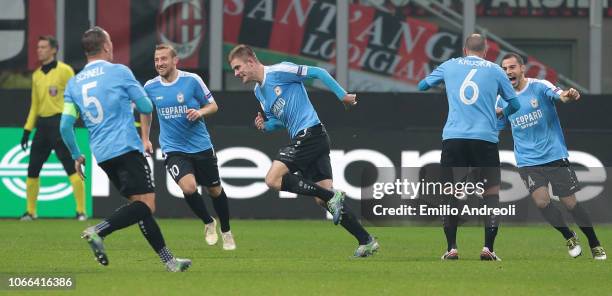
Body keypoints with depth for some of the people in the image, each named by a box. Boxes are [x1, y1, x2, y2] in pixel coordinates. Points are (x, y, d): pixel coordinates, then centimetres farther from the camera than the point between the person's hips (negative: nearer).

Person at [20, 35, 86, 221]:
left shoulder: (64, 71, -5)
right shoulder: (37, 75, 15)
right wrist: (27, 130, 15)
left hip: (59, 122, -7)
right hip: (42, 125, 7)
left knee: (71, 168, -11)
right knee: (32, 169, 5)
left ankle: (81, 211, -8)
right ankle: (30, 211, 15)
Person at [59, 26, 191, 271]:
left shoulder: (73, 83, 10)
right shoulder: (119, 72, -3)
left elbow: (66, 125, 6)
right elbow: (147, 107, 3)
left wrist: (76, 156, 19)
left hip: (102, 155, 7)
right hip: (126, 149, -7)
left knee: (139, 204, 11)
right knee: (146, 204, -11)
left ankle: (168, 260, 8)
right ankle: (98, 231, -28)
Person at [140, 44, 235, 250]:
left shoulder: (192, 80, -9)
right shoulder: (150, 87, -3)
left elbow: (212, 106, 0)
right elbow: (146, 111, 17)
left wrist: (200, 112, -21)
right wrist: (145, 139, 12)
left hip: (201, 147, 0)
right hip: (173, 150, 0)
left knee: (215, 190, 11)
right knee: (188, 187, -23)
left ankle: (226, 232, 36)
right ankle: (208, 223, 5)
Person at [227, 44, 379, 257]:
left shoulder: (278, 72, -9)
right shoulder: (258, 92, 18)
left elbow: (318, 73, -9)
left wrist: (342, 95, -10)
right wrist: (264, 125, 5)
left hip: (310, 133, -9)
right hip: (302, 139, 9)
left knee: (273, 180, -16)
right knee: (323, 199, 3)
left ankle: (332, 196, -16)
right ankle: (366, 241, 5)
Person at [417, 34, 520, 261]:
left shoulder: (449, 66, 12)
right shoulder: (494, 70, 10)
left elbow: (422, 85, 24)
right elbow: (514, 103, 13)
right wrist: (502, 114, 34)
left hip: (453, 137, 1)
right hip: (485, 138, -1)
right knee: (491, 190, 6)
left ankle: (451, 248, 5)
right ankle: (488, 248, -4)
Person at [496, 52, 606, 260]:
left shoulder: (539, 87, -8)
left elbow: (559, 95, -28)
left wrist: (568, 96, -51)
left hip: (555, 156, -3)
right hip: (528, 161, 3)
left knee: (570, 203, 0)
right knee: (541, 201, -17)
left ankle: (595, 246, 18)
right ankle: (569, 237, 7)